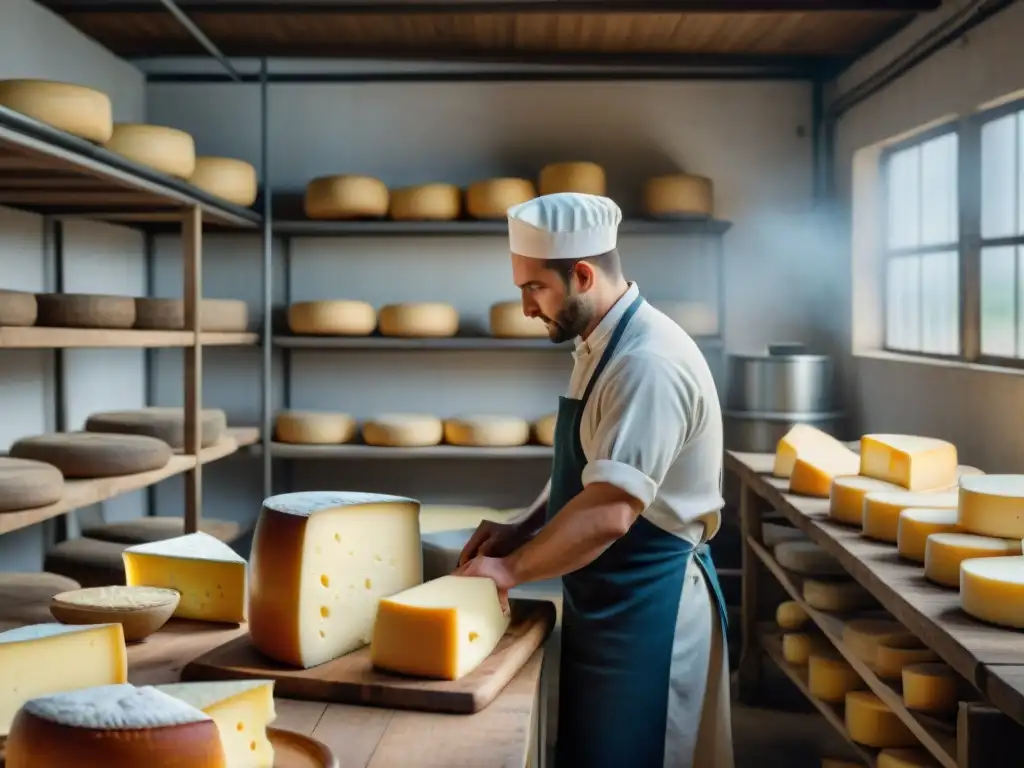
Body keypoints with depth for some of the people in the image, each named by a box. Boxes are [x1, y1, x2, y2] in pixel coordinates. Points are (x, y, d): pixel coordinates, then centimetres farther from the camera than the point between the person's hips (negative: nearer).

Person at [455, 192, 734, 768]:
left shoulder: (648, 364, -25)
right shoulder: (604, 347, 8)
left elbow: (608, 514, -30)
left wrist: (511, 568, -18)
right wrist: (522, 530, 7)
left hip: (649, 609, -9)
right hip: (608, 601, 9)